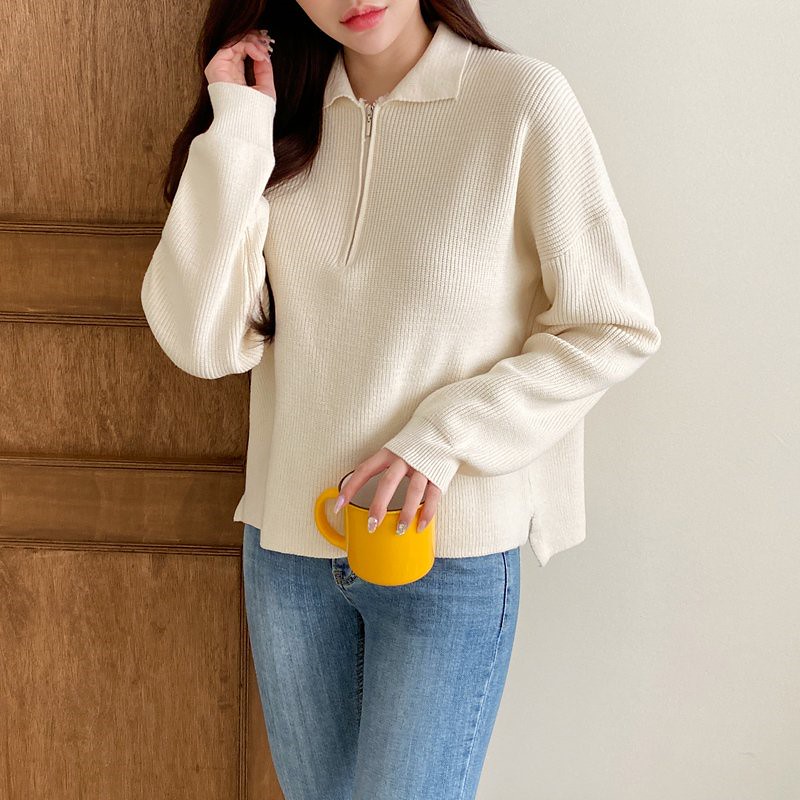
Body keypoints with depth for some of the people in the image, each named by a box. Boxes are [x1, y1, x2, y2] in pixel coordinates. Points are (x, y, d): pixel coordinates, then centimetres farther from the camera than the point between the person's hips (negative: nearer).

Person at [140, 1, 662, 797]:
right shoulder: (276, 118, 1)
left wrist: (448, 435, -16)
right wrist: (234, 133, -13)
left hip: (451, 555, -4)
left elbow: (615, 329, -7)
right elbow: (202, 342, -7)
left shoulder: (523, 99, -11)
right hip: (286, 544, 4)